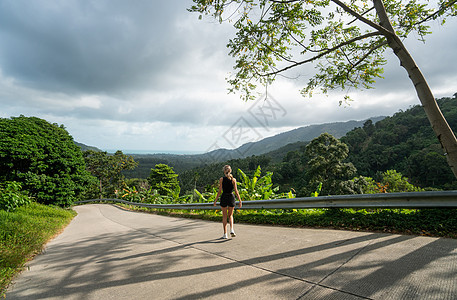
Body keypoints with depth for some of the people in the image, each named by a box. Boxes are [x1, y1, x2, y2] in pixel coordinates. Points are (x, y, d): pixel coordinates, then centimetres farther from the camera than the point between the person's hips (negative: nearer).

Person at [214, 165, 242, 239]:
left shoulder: (221, 179, -4)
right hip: (231, 197, 1)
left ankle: (225, 234, 11)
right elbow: (236, 191, -4)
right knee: (230, 215, 18)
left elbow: (220, 191, -6)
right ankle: (232, 230, -2)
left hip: (224, 197, -1)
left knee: (224, 216, 10)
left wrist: (215, 200, 2)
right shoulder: (233, 179, -1)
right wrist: (240, 200, 1)